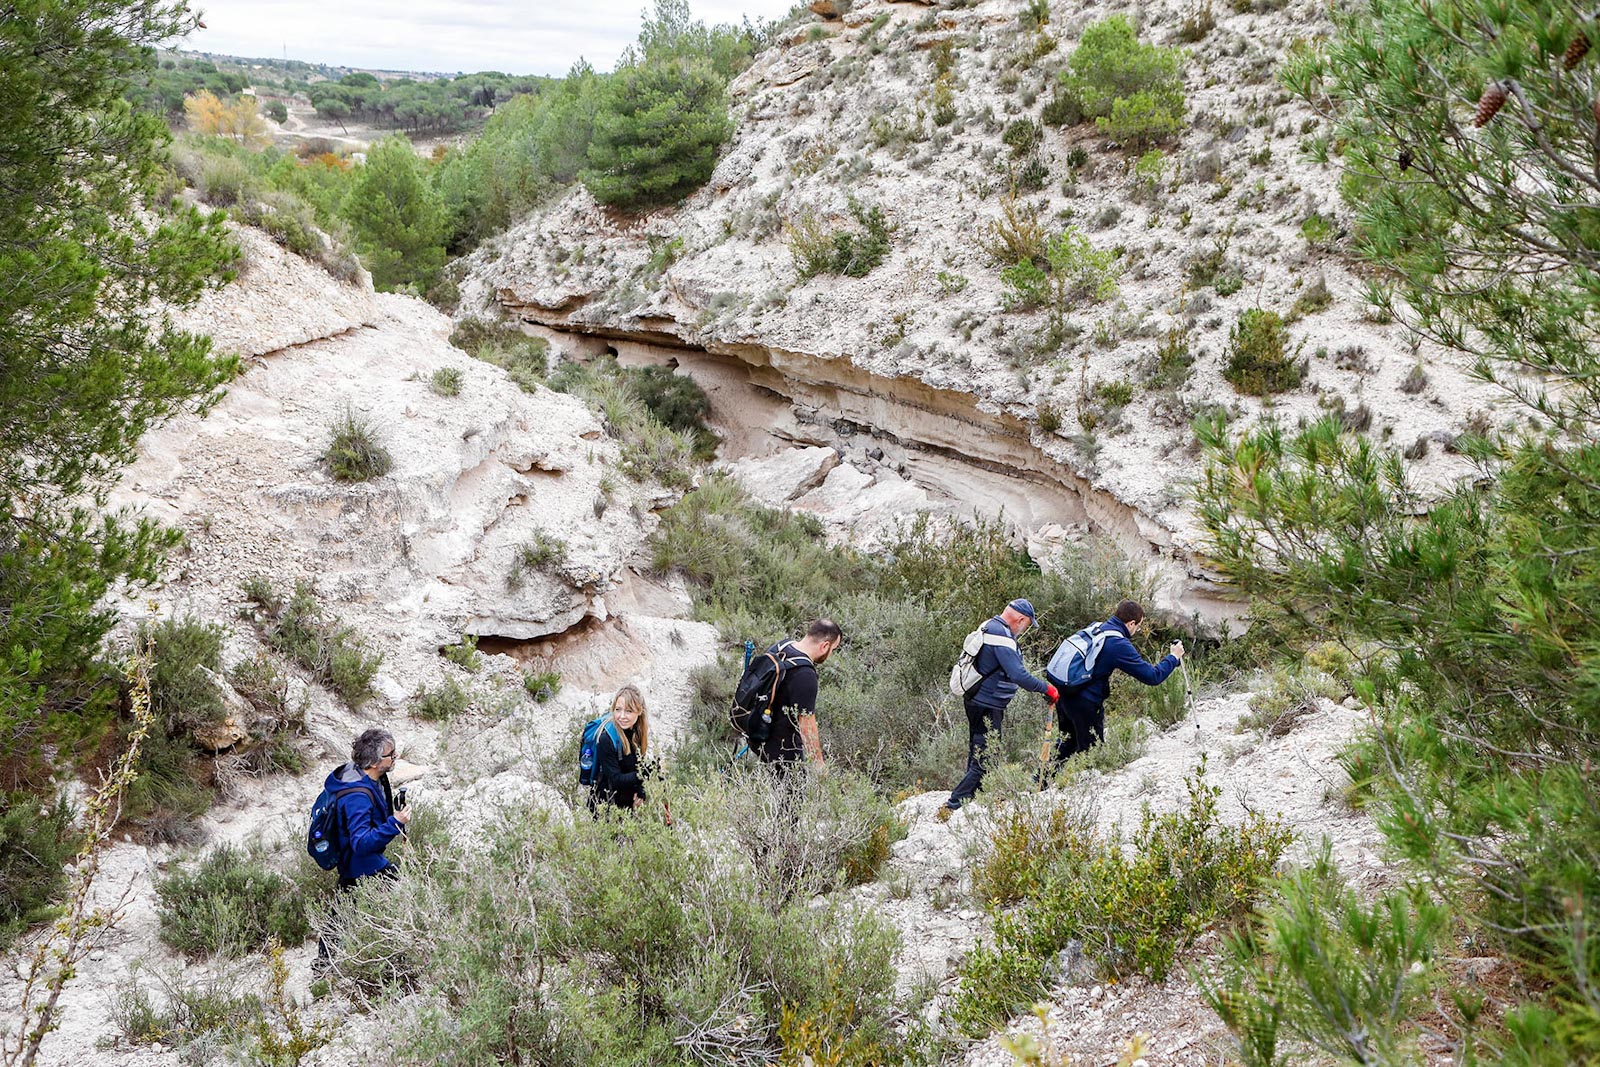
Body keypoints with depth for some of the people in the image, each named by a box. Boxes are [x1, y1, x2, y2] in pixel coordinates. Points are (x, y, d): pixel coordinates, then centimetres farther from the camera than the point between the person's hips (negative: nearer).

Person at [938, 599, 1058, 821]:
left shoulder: (989, 627, 9)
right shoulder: (1002, 637, -22)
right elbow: (1018, 675, -28)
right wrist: (1046, 689, -18)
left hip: (977, 701, 11)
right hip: (987, 708, -11)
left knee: (979, 757, 21)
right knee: (983, 763, -8)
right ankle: (951, 808, -11)